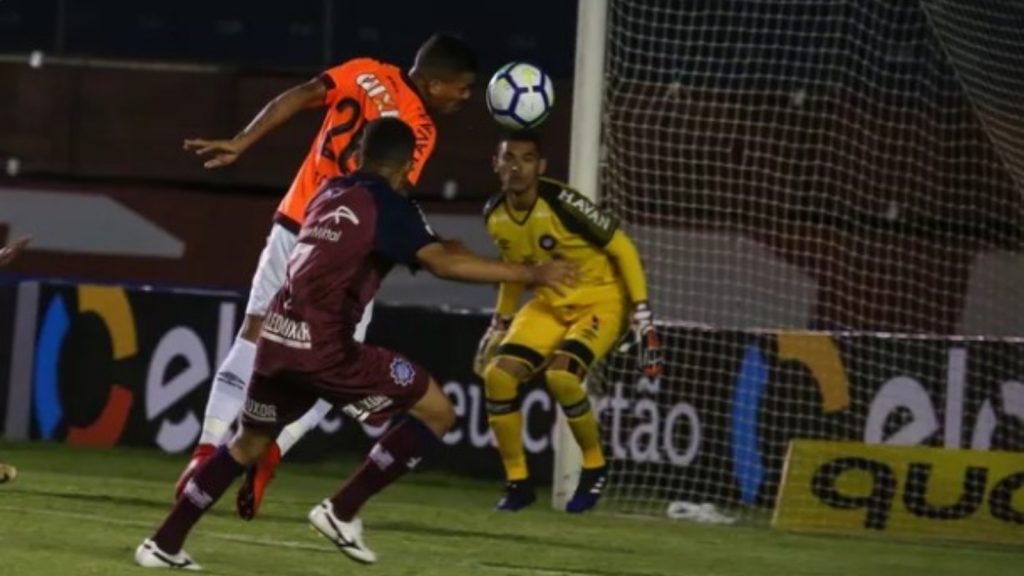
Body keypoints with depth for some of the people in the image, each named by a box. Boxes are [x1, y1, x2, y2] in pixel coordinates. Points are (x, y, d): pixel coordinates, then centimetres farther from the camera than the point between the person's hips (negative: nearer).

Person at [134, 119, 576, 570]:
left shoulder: (330, 193, 20)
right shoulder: (389, 206, -3)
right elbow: (442, 263, -18)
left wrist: (438, 246, 44)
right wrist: (530, 275, -17)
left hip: (277, 337, 8)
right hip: (324, 346, -8)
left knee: (250, 443, 26)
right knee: (437, 411, 1)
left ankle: (164, 545, 26)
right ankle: (343, 511, 0)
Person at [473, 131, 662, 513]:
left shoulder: (562, 203, -25)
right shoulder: (495, 215, -5)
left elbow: (622, 249, -17)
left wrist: (642, 315, -19)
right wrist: (500, 324, 17)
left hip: (600, 301, -7)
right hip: (550, 304, 7)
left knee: (560, 374, -29)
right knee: (498, 375, -10)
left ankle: (595, 466, -6)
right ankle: (517, 482, 5)